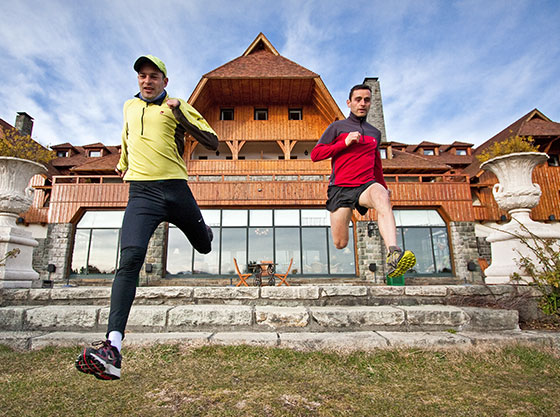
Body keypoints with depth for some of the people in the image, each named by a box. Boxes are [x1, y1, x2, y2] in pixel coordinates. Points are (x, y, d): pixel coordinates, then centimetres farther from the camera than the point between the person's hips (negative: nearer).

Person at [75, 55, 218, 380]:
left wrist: (180, 113, -9)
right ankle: (113, 348, -27)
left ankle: (204, 230, 55)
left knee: (204, 246, 15)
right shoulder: (130, 107, 22)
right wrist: (124, 164, 50)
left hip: (176, 188, -1)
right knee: (130, 258, -21)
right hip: (141, 191, 1)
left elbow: (213, 143, 0)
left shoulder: (177, 106, 10)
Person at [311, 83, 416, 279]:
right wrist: (344, 143, -7)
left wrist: (384, 187, 34)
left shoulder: (375, 133, 22)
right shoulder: (337, 127, 10)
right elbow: (315, 154, 2)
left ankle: (393, 252, -54)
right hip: (340, 188, -2)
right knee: (340, 244, -7)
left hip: (366, 184, 2)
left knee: (381, 197, -37)